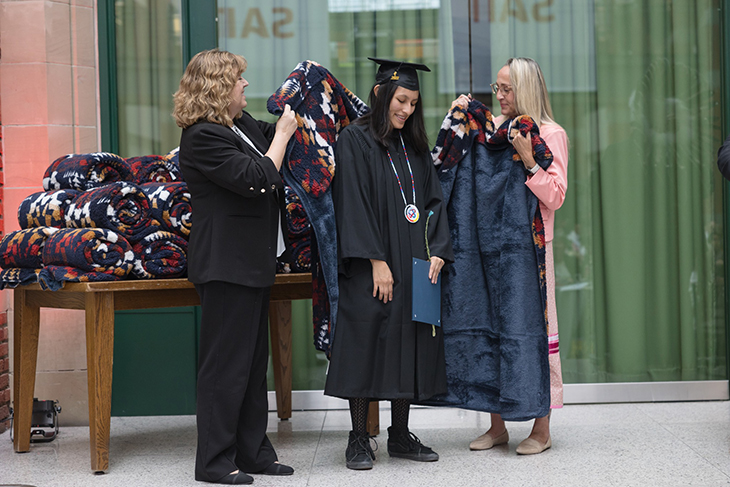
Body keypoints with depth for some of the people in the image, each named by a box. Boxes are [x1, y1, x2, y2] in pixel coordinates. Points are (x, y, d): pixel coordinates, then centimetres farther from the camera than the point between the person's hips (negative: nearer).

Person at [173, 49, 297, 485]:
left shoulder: (242, 123, 11)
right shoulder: (203, 136, -17)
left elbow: (266, 140, 33)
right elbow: (257, 178, -22)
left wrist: (288, 119, 18)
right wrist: (283, 133, -12)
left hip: (252, 261, 10)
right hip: (226, 265, -10)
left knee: (254, 361, 14)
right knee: (226, 363, -4)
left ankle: (252, 451, 23)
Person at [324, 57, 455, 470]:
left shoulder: (415, 146, 14)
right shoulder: (356, 140, -5)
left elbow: (433, 200, 12)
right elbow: (354, 204, -12)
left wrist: (437, 251, -2)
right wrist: (376, 261, -18)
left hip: (415, 265, 6)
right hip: (374, 265, -6)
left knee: (410, 341, 8)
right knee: (367, 339, -3)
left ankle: (400, 434, 18)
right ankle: (359, 439, 6)